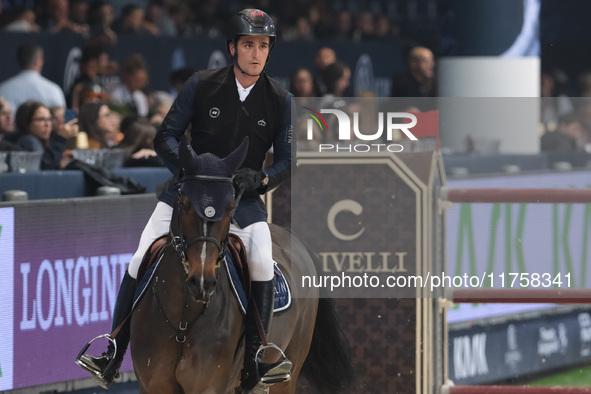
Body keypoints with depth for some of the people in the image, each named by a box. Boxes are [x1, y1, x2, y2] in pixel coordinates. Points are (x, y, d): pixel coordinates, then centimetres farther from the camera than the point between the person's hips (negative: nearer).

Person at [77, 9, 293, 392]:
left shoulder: (279, 99, -2)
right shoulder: (202, 85, -4)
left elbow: (286, 160, 2)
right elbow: (166, 137, -1)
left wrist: (261, 178, -19)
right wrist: (188, 166, -20)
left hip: (244, 198, 0)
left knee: (263, 264, -24)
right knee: (140, 262, -11)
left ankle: (253, 362, -17)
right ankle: (113, 354, -4)